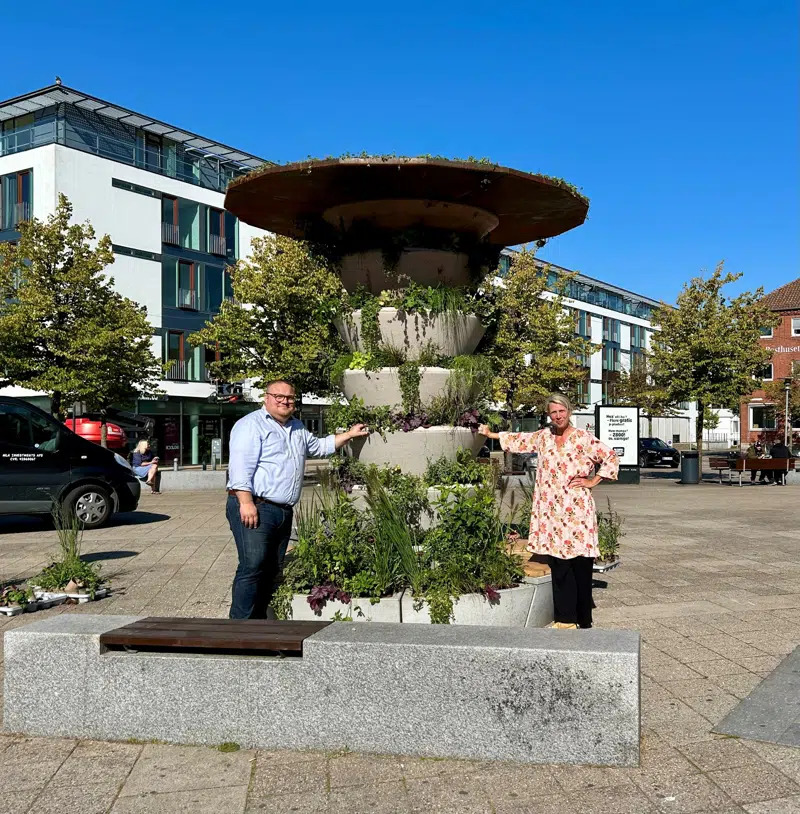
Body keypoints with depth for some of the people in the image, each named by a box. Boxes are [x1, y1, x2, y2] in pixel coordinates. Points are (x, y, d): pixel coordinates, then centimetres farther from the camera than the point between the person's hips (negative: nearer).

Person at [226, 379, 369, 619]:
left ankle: (259, 620, 15)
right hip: (255, 508, -8)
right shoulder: (251, 425, -5)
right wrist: (246, 503, -22)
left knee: (272, 570, 8)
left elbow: (319, 446, 38)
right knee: (252, 566, -14)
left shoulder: (297, 428, 21)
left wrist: (349, 434, 33)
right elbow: (240, 466, -14)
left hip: (284, 511, 8)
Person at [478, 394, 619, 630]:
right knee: (559, 566, 5)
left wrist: (592, 481, -4)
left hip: (577, 511, -4)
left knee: (581, 566, 0)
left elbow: (611, 457, -3)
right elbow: (520, 440, 24)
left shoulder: (583, 438, -4)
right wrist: (490, 434, 30)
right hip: (552, 511, 4)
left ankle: (584, 621, 11)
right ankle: (565, 619, 12)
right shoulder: (544, 436, 11)